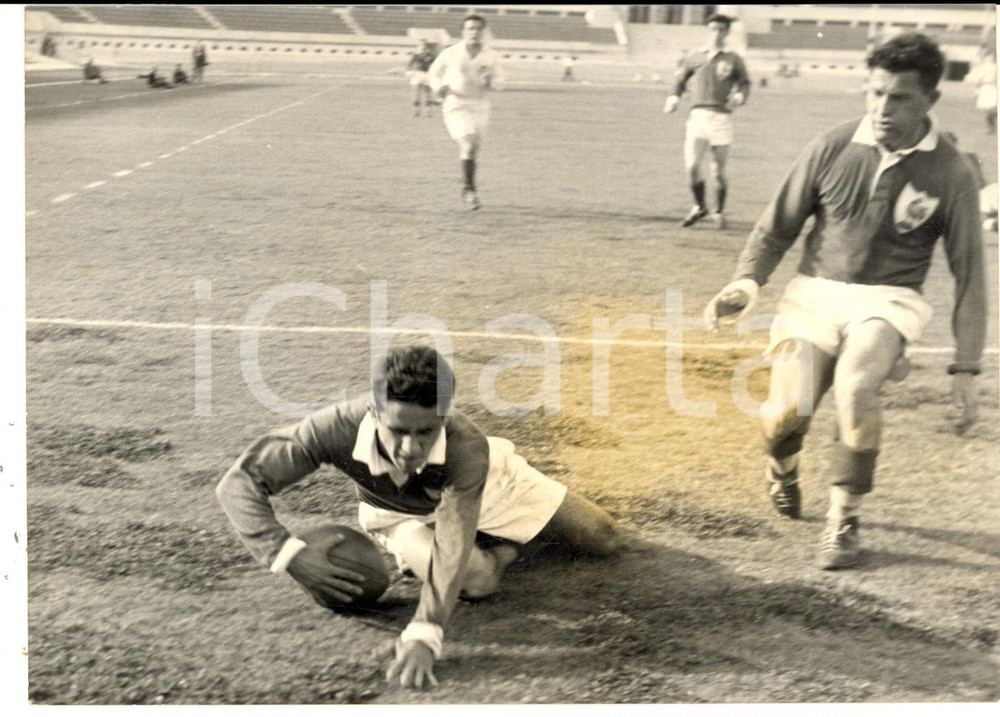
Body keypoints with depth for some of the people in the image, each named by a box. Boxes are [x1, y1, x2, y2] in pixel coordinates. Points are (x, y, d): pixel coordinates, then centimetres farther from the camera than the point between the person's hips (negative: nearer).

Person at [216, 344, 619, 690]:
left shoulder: (467, 447, -45)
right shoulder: (337, 429, -43)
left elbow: (451, 549, -49)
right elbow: (237, 483, -39)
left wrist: (423, 636, -62)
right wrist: (289, 554, -53)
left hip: (485, 483, 0)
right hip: (398, 516, 1)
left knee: (603, 540, -1)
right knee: (479, 583, -26)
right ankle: (512, 541, 11)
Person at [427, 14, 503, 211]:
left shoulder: (490, 56, -2)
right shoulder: (450, 54, -6)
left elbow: (498, 78, 12)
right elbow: (434, 73, 8)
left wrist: (490, 82, -12)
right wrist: (438, 88, -12)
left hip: (480, 105, 3)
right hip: (456, 104, -3)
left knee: (474, 148, 8)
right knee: (468, 145, -18)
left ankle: (467, 189, 28)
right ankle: (470, 189, -6)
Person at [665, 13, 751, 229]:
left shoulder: (733, 60, 10)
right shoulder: (695, 58, 15)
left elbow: (744, 84, 7)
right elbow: (681, 77, 27)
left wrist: (740, 96, -14)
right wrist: (675, 96, 10)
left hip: (721, 118, -1)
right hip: (697, 116, 1)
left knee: (718, 171, 2)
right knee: (691, 166, -11)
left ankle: (718, 212, 21)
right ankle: (699, 207, 11)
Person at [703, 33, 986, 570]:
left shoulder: (949, 174, -6)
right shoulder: (831, 149, -4)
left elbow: (969, 274, -2)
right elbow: (777, 227, 5)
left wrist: (964, 369, -6)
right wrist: (748, 279, -14)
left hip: (888, 300, -1)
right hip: (816, 291, 1)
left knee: (855, 387, -31)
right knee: (789, 409, -16)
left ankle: (844, 520, -7)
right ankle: (782, 467, 24)